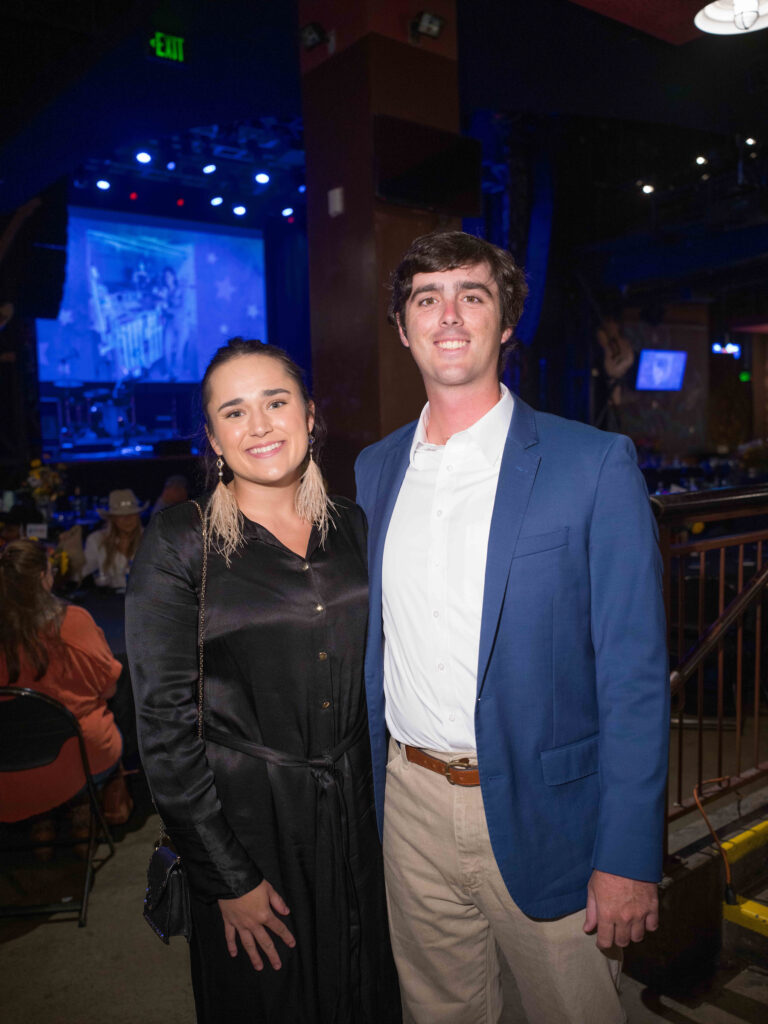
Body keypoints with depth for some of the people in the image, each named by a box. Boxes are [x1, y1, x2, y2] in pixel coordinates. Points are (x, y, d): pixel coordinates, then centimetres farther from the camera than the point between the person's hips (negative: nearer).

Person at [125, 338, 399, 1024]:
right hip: (248, 819, -3)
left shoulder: (354, 528, 1)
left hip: (360, 810, 4)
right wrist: (229, 878, -11)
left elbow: (377, 677, 9)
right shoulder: (180, 543, -12)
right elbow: (165, 723, -12)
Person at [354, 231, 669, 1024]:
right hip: (410, 804, 4)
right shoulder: (375, 469, 4)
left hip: (540, 814, -3)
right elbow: (369, 643, 9)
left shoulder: (594, 464, -11)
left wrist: (628, 857, -13)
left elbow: (634, 674, -11)